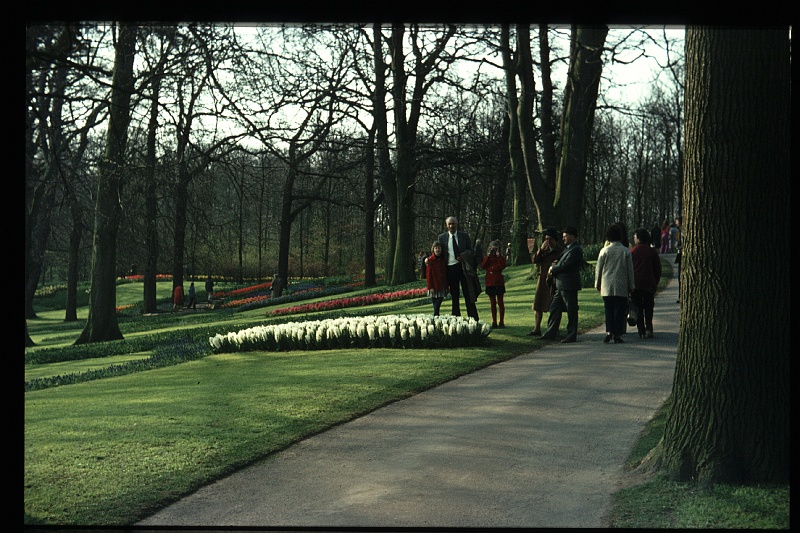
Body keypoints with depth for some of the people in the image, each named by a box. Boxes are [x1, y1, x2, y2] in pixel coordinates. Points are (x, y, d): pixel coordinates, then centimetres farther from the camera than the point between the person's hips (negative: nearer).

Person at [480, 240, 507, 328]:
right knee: (493, 303, 7)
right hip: (490, 283, 3)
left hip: (499, 282, -3)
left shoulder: (501, 258, 3)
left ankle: (501, 322, 4)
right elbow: (482, 266, -7)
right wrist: (488, 256, -10)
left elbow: (502, 266, -16)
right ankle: (494, 322, 10)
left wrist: (498, 256, -14)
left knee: (500, 302, 1)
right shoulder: (487, 258, 11)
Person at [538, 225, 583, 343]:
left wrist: (553, 268, -6)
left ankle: (571, 336, 5)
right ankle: (550, 333, 16)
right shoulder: (568, 248, 19)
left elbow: (565, 265, -21)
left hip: (569, 286, -10)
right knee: (555, 308, 11)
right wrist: (554, 266, 0)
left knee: (571, 311, -1)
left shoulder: (575, 250, -14)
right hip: (561, 285, 10)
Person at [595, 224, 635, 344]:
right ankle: (617, 334, 2)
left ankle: (609, 332, -6)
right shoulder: (626, 251, -1)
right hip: (621, 287, 0)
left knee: (608, 310, 7)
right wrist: (631, 286, 11)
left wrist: (597, 284, 15)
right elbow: (630, 270, 3)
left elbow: (598, 269, 3)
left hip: (607, 287, 1)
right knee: (619, 311, 4)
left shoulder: (604, 251, -2)